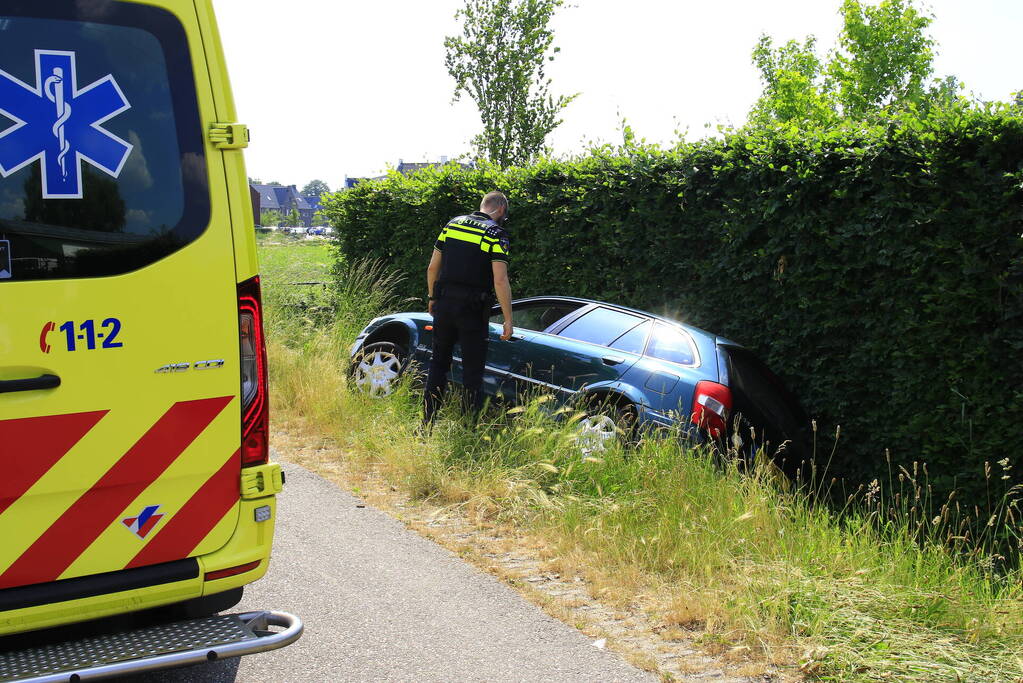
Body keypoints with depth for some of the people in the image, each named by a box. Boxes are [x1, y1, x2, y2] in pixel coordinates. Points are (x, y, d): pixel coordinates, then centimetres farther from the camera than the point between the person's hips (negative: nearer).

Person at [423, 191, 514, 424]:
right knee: (473, 368, 5)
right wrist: (508, 319, -12)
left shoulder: (453, 223, 9)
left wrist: (433, 298, 22)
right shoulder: (496, 234, -7)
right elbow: (500, 280, -16)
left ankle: (428, 422, 19)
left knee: (439, 362, 16)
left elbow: (433, 268, 10)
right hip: (472, 309, -5)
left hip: (444, 303, 5)